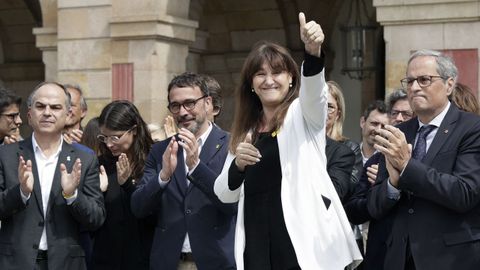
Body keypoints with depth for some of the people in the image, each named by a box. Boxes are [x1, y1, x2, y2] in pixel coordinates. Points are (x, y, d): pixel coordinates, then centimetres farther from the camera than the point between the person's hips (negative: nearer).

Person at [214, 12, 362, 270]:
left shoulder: (303, 114, 5)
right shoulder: (246, 129, 16)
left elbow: (314, 91, -20)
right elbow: (225, 194, 13)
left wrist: (313, 51, -39)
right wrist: (238, 164, -7)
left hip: (303, 241, -4)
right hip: (257, 244, 4)